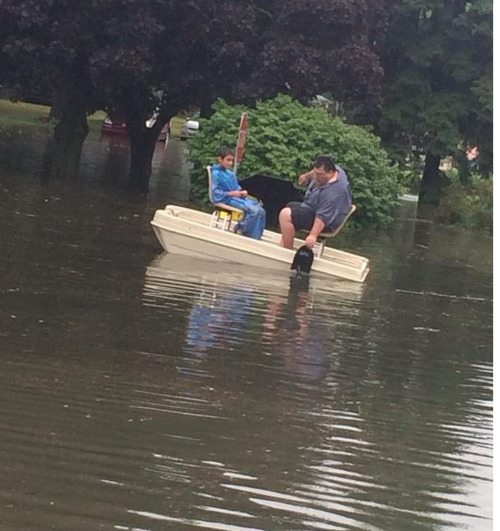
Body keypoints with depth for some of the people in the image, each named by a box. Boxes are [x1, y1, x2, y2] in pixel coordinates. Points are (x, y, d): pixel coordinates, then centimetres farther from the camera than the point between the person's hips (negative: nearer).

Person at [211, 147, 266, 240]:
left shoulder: (231, 174, 17)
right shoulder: (216, 174, -7)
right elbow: (216, 193, -13)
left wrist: (242, 192, 0)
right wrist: (232, 193, -17)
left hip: (237, 197, 8)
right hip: (226, 199, -8)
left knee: (261, 211, -10)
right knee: (253, 210, -26)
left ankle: (255, 239, -11)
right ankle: (239, 231, -11)